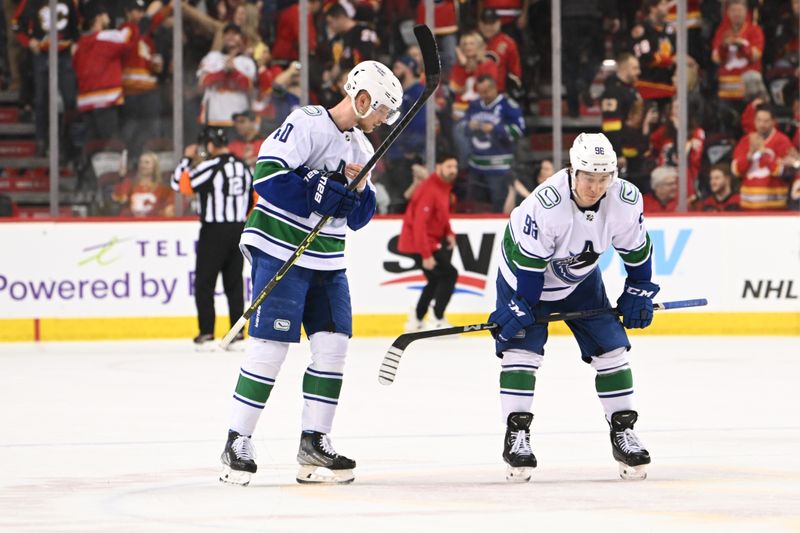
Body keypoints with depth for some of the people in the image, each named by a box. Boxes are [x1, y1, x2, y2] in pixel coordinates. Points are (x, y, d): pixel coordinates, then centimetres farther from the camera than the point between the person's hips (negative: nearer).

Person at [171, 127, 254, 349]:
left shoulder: (210, 166, -13)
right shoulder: (243, 167, 8)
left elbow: (179, 184, -9)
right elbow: (255, 200, 13)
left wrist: (187, 158, 3)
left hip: (214, 232, -6)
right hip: (238, 233, 6)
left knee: (204, 284, 1)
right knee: (234, 284, 10)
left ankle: (206, 335, -4)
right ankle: (237, 334, 7)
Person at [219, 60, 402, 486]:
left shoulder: (361, 148, 13)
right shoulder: (306, 124, -13)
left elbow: (357, 218, 14)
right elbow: (267, 174, -23)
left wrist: (360, 191, -7)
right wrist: (319, 192, -24)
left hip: (327, 260, 8)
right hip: (280, 251, -8)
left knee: (332, 346, 2)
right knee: (270, 346, -9)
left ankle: (314, 444, 9)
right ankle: (237, 443, -2)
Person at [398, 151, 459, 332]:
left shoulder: (445, 185, 7)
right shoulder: (429, 191, -25)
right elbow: (419, 224, -30)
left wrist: (448, 233, 4)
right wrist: (426, 255, -31)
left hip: (433, 240, 10)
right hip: (419, 242, -10)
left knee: (436, 280, 18)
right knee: (449, 274, -13)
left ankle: (416, 320, 28)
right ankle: (437, 320, -9)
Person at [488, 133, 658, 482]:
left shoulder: (626, 200, -23)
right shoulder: (545, 204, -37)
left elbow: (636, 249, -5)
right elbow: (527, 261, -29)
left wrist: (638, 293, -1)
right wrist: (519, 309, -26)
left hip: (581, 280, 4)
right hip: (524, 275, -4)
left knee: (610, 347, -1)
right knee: (521, 347, -15)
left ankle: (623, 431, 8)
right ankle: (517, 434, -9)